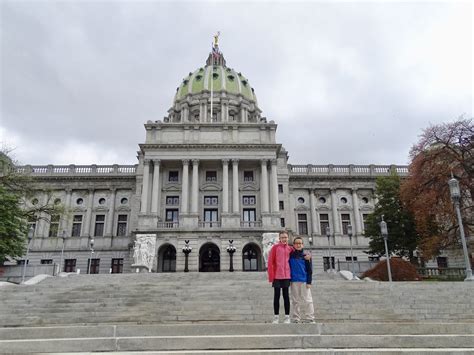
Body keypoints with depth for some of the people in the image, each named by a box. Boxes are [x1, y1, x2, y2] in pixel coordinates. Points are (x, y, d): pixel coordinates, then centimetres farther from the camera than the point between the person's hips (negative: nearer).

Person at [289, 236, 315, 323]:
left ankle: (309, 318, 6)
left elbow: (309, 270, 4)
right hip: (294, 281, 1)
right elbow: (288, 268, 8)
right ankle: (296, 319, 10)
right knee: (295, 301, 4)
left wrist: (309, 282, -4)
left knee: (307, 300, -1)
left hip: (304, 281, 0)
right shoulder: (290, 256, 7)